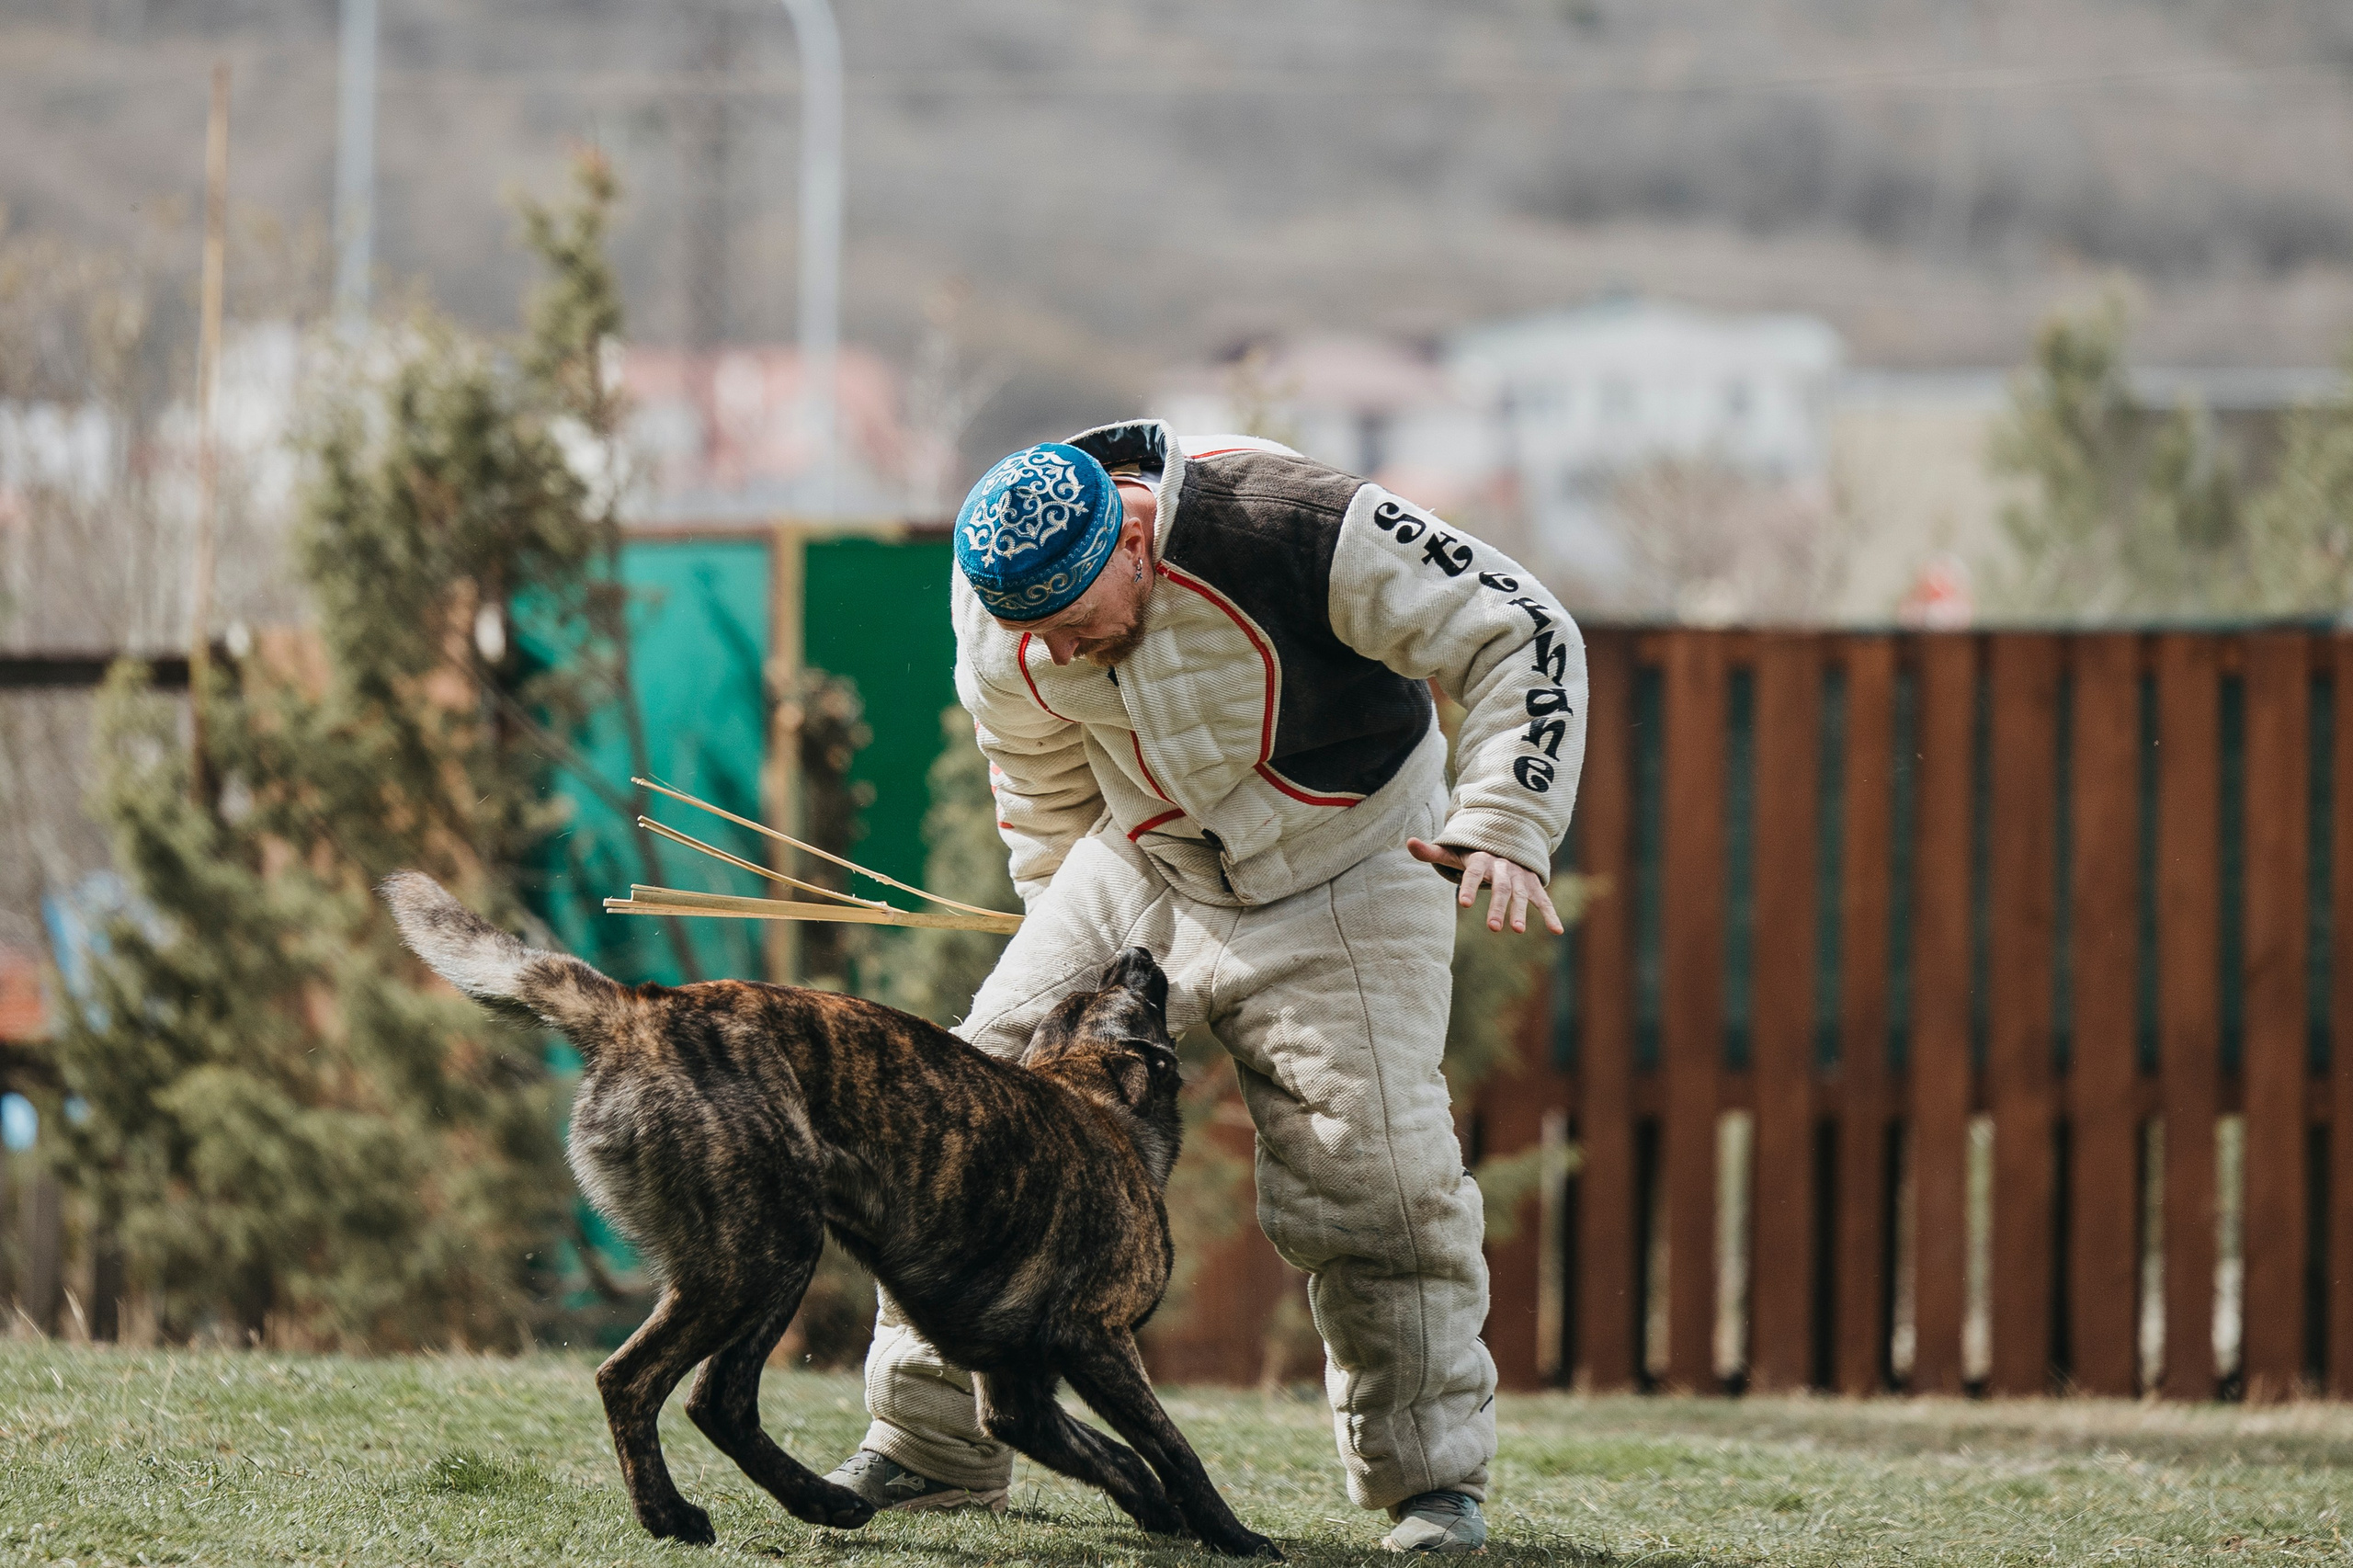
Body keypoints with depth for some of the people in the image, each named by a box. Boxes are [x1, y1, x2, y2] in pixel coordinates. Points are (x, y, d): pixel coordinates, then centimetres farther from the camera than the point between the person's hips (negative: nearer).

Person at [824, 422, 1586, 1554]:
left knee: (1377, 1179, -13)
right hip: (1139, 873, 4)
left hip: (1339, 892, -4)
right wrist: (1063, 920, 13)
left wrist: (1502, 827, -33)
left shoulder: (1295, 530, -30)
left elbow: (1520, 639, -24)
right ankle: (929, 1449, 4)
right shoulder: (1000, 620, -14)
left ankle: (1432, 1476, 6)